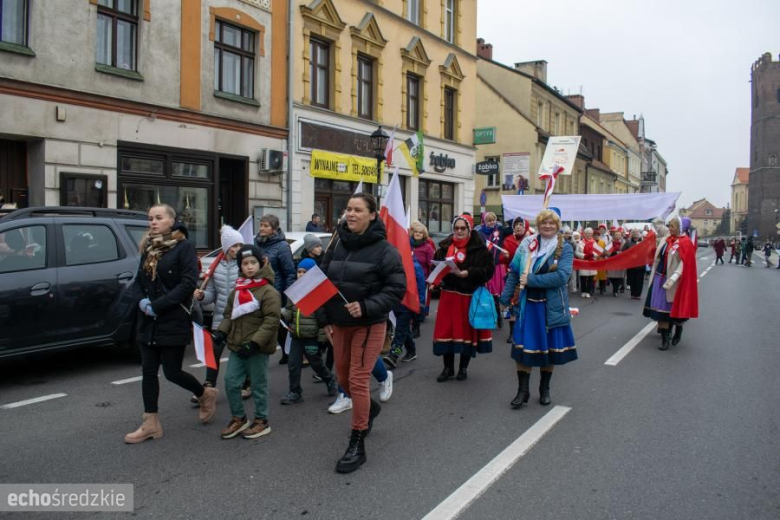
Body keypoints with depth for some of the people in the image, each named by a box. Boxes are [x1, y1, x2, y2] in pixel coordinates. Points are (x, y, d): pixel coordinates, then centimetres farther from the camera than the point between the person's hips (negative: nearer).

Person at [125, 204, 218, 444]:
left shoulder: (184, 246, -9)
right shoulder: (148, 248, 11)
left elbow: (189, 282, -17)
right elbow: (139, 280, 16)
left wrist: (158, 305, -19)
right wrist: (142, 301, -4)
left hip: (174, 321, -6)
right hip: (149, 321, 7)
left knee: (172, 372, 0)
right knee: (148, 371, 8)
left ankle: (206, 394, 28)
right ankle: (151, 424, 19)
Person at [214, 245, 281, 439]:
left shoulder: (268, 291, -12)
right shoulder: (236, 290, 10)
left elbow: (272, 320, -17)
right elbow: (228, 315, 19)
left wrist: (255, 343, -22)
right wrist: (222, 332, 1)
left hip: (258, 349, -6)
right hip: (237, 347, 6)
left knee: (259, 386, 6)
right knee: (231, 382, 7)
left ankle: (261, 421, 21)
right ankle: (238, 418, 25)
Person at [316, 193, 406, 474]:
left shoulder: (384, 249, -12)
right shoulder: (338, 246, 3)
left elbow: (396, 289, -14)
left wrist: (366, 307, -24)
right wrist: (324, 318, 4)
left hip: (369, 324, -6)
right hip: (339, 324, 6)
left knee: (357, 380, -7)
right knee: (343, 377, 17)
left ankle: (357, 445, 8)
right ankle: (369, 408, 48)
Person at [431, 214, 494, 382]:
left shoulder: (479, 247, -6)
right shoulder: (445, 246, 5)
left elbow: (489, 269, -11)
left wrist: (469, 273, -22)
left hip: (469, 295, -3)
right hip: (449, 294, 3)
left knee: (467, 330, 5)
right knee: (446, 329, 4)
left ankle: (464, 367, 22)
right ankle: (448, 367, 17)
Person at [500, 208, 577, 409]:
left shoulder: (565, 248, -5)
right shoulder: (526, 244, 2)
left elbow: (562, 276, -18)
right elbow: (514, 272, 7)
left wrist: (531, 280, -20)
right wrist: (506, 296, 2)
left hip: (552, 306, -1)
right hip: (528, 304, 1)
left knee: (549, 348, 10)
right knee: (523, 347, -1)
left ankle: (544, 389, 29)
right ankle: (523, 391, 13)